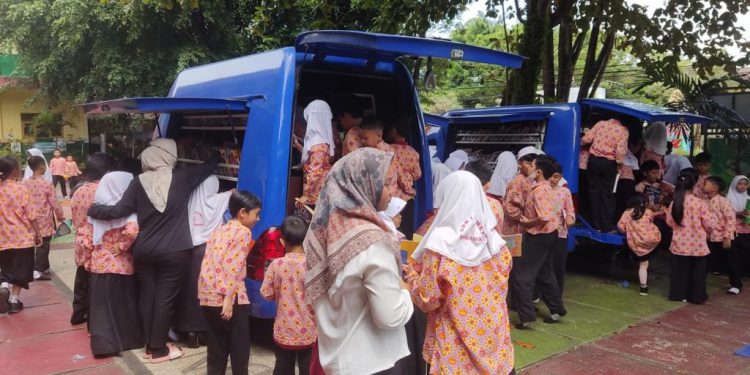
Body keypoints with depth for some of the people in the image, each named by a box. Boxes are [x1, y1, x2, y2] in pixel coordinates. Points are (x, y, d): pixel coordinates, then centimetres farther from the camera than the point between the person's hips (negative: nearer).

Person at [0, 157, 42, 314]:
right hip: (22, 236, -4)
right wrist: (38, 233, -4)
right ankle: (14, 300, 11)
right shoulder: (20, 189, -13)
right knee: (20, 270, 9)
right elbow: (30, 215, -13)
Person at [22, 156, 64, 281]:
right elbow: (54, 203, -11)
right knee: (43, 246, 1)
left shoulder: (25, 184, 0)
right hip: (44, 220, -5)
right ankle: (38, 271, 0)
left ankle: (44, 268, 27)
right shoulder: (47, 184, -15)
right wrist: (60, 216, 3)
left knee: (38, 245, 16)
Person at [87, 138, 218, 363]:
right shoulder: (182, 179, -7)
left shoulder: (139, 183, -3)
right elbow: (209, 166, 8)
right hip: (174, 253, -3)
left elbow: (118, 211, -2)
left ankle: (149, 345, 28)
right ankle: (158, 350, 14)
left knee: (146, 297, 15)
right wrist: (218, 155, 29)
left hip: (144, 251, 3)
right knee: (165, 299, 5)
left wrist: (91, 209, 15)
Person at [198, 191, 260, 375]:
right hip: (227, 297, -7)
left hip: (208, 295, 7)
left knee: (217, 346, 15)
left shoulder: (219, 231, 18)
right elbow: (233, 266, -16)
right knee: (239, 345, 7)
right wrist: (229, 298, -19)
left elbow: (208, 263, 16)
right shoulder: (243, 231, -5)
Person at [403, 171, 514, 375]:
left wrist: (412, 275, 3)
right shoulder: (495, 239, -2)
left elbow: (429, 301, -14)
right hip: (493, 340, 4)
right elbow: (500, 289, 10)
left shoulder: (440, 240, -16)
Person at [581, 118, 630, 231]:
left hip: (594, 160, 2)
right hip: (609, 163, -2)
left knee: (594, 190, 11)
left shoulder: (600, 123, 1)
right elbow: (620, 151, -15)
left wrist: (581, 142, 19)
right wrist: (619, 162, 2)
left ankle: (596, 224, 15)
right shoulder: (623, 130, -5)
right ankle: (606, 225, 11)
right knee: (607, 193, 8)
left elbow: (586, 139, -3)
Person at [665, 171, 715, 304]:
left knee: (680, 270, 15)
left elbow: (670, 222, 4)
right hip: (697, 245, -3)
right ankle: (696, 296, 21)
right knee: (697, 272, 13)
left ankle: (679, 294, 22)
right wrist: (707, 232, 10)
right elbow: (709, 224, -11)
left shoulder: (674, 203, -6)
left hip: (679, 244, 3)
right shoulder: (701, 203, -16)